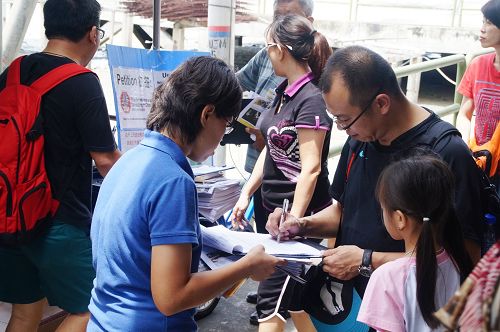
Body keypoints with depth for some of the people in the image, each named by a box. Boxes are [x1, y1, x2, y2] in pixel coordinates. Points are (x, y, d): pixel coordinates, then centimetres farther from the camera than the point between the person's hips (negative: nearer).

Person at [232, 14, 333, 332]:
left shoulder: (310, 99, -18)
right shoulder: (284, 91, 8)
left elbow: (311, 169, -21)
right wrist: (246, 194, 13)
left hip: (299, 213, -9)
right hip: (275, 208, 9)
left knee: (271, 299, -4)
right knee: (292, 294, 18)